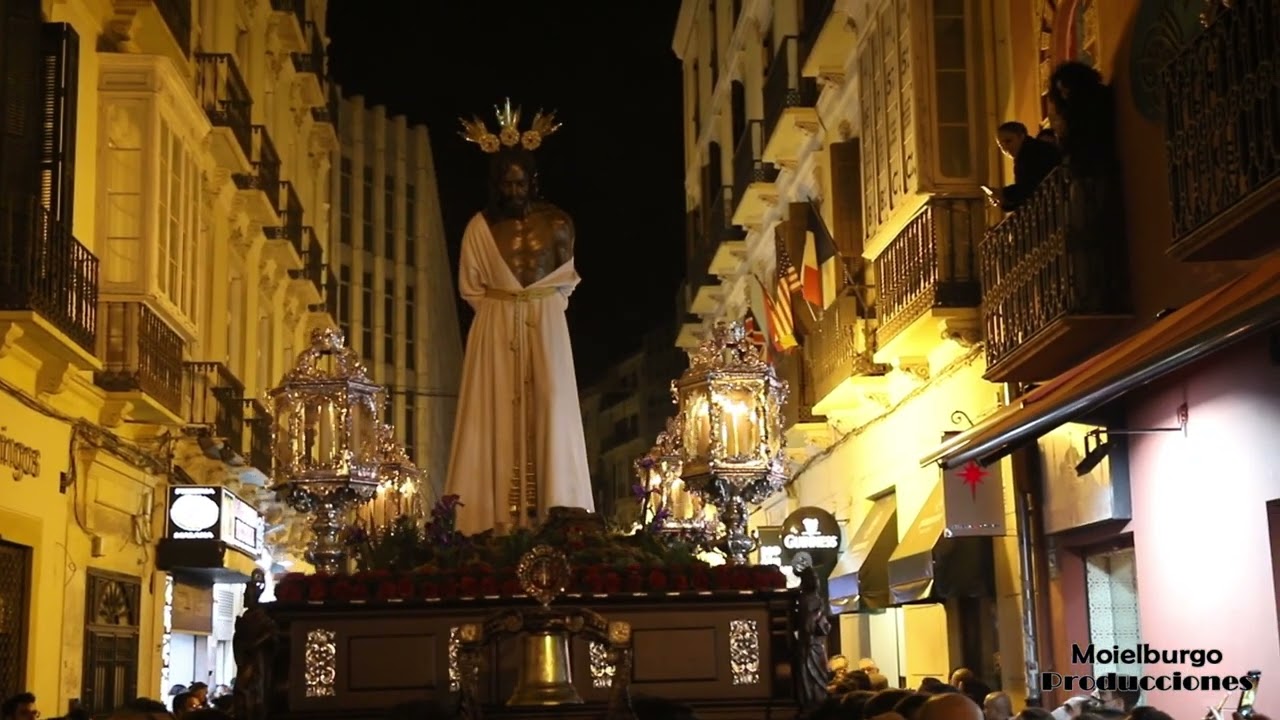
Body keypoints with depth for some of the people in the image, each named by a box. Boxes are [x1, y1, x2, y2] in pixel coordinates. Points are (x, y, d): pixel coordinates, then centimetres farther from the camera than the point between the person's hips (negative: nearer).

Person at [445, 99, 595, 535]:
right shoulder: (480, 228, 1)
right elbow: (469, 287, 7)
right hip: (495, 331, -1)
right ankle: (500, 519, -5)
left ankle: (549, 513, -3)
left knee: (547, 411, -4)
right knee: (499, 415, -4)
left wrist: (540, 305, 3)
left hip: (546, 327, 1)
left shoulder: (556, 223, 3)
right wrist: (502, 306, 1)